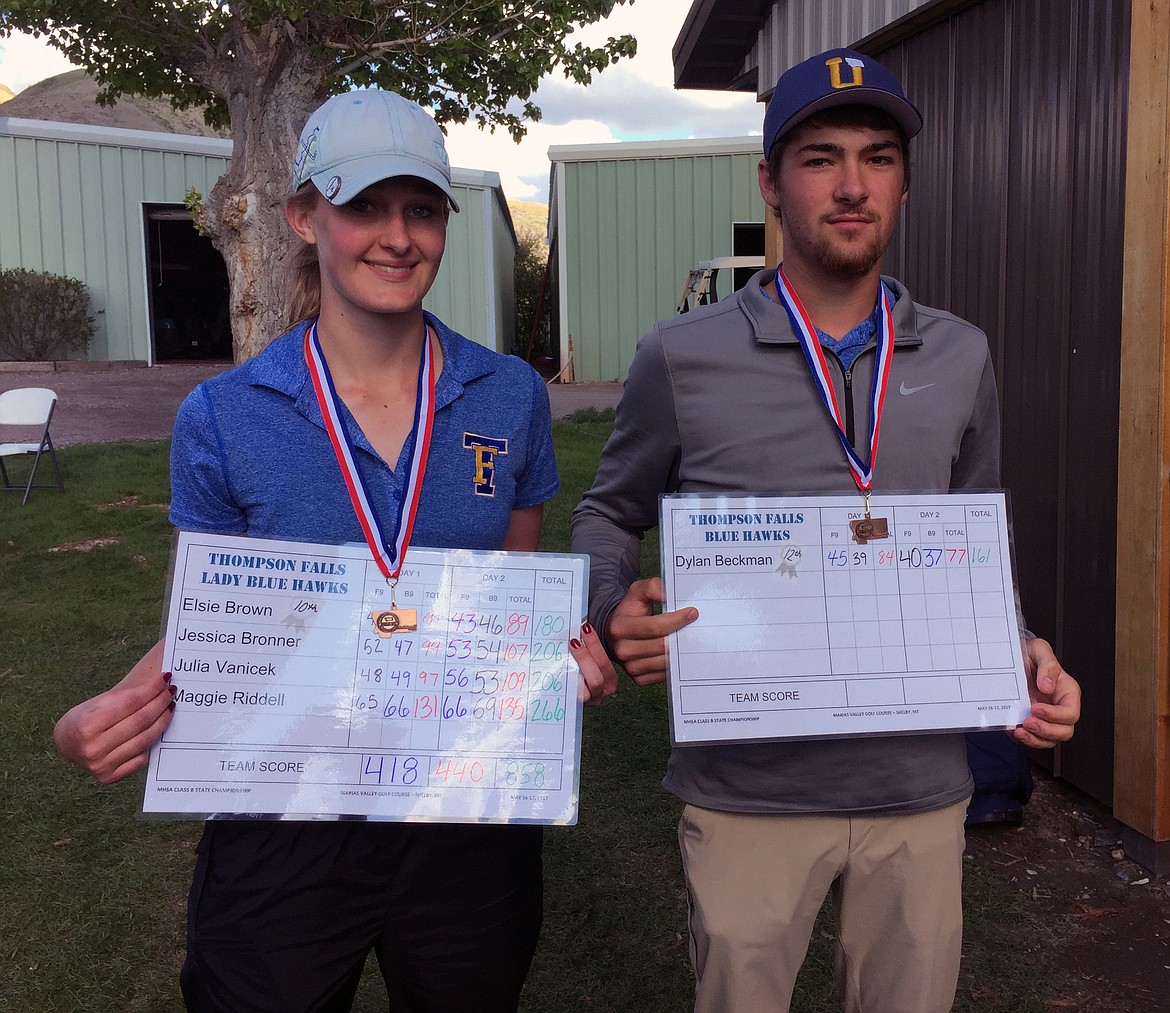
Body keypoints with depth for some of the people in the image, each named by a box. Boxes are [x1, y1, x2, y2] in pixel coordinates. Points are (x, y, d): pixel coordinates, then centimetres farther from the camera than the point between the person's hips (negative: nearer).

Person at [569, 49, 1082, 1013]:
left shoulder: (961, 357, 3)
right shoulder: (683, 356, -6)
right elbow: (610, 516, 5)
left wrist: (1026, 655, -3)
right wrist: (616, 612, -15)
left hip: (921, 785, 3)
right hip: (747, 788, -2)